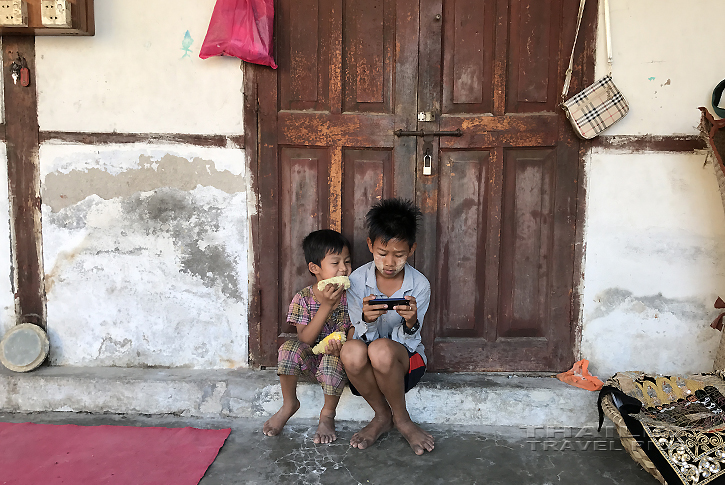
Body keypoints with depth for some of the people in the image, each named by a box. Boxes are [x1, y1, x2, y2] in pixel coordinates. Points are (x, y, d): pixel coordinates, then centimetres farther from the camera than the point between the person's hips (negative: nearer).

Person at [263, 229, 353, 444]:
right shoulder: (303, 298, -7)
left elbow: (354, 337, -6)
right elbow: (305, 340, -17)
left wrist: (341, 345, -32)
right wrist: (326, 306, -26)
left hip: (336, 359, -1)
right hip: (309, 363, 1)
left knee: (334, 357, -35)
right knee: (289, 348, -29)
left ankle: (327, 414, -11)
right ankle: (289, 404, -5)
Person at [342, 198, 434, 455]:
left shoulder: (419, 284, -9)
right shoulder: (358, 279, -8)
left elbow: (407, 340, -10)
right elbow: (363, 335, -8)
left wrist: (411, 322, -34)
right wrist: (367, 319, -32)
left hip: (405, 358, -1)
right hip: (369, 364, 2)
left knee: (381, 349, -36)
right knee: (351, 350, -35)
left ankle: (401, 418, -7)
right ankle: (382, 416, -7)